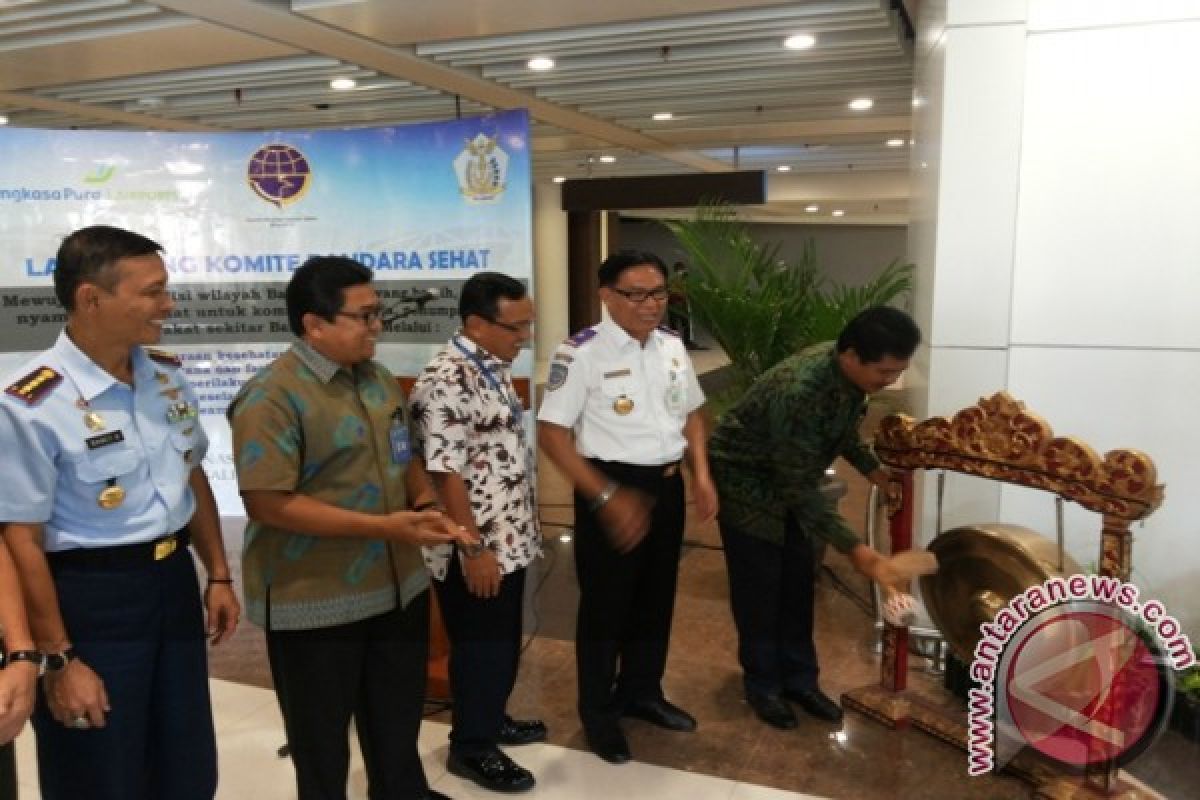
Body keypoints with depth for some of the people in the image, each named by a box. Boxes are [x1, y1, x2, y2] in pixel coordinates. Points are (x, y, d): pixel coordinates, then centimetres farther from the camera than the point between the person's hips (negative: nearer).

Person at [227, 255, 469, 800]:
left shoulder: (379, 380, 6)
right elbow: (267, 503, -24)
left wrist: (425, 503, -3)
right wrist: (383, 526, -26)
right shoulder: (273, 396, -18)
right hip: (314, 602, -7)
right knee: (322, 739, 15)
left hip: (399, 586, 7)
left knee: (398, 724, 25)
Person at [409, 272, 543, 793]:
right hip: (477, 550, -9)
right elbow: (445, 474, -24)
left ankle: (492, 719, 42)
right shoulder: (446, 382, -23)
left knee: (505, 642, 22)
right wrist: (474, 549, -22)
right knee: (479, 647, 8)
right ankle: (471, 747, 27)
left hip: (510, 539, 9)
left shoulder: (493, 368, 8)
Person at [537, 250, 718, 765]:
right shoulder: (582, 352, -17)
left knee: (656, 598, 19)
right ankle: (598, 713, 29)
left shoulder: (672, 346, 5)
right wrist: (606, 497, -23)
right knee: (605, 604, 7)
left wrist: (701, 475, 4)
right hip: (612, 487, -6)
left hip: (667, 485, 7)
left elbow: (691, 412, 17)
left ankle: (641, 692, 42)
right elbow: (551, 433, -18)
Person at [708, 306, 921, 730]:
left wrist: (873, 469, -5)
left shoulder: (850, 373, -13)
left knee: (797, 581, 11)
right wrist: (853, 548, -32)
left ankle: (799, 679, 25)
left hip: (790, 478, 8)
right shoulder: (799, 392, -38)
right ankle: (762, 685, 20)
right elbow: (801, 489, -32)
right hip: (745, 479, -8)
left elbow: (843, 430, 9)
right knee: (759, 586, 2)